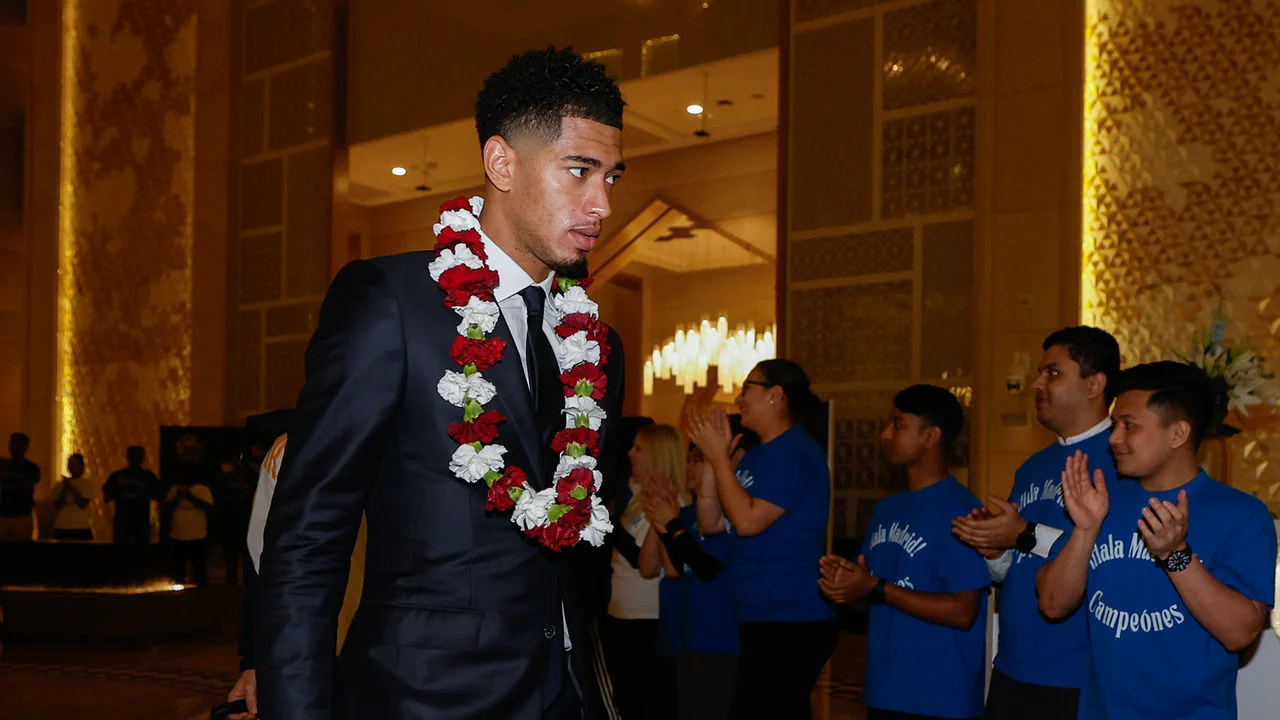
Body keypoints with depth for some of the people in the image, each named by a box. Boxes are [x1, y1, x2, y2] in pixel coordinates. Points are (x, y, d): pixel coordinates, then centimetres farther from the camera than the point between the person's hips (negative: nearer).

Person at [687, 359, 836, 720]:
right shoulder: (757, 455, 16)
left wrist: (719, 457, -12)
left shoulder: (796, 453, -14)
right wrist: (712, 455, 5)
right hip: (761, 621, 10)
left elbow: (747, 520, -21)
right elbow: (710, 524, 12)